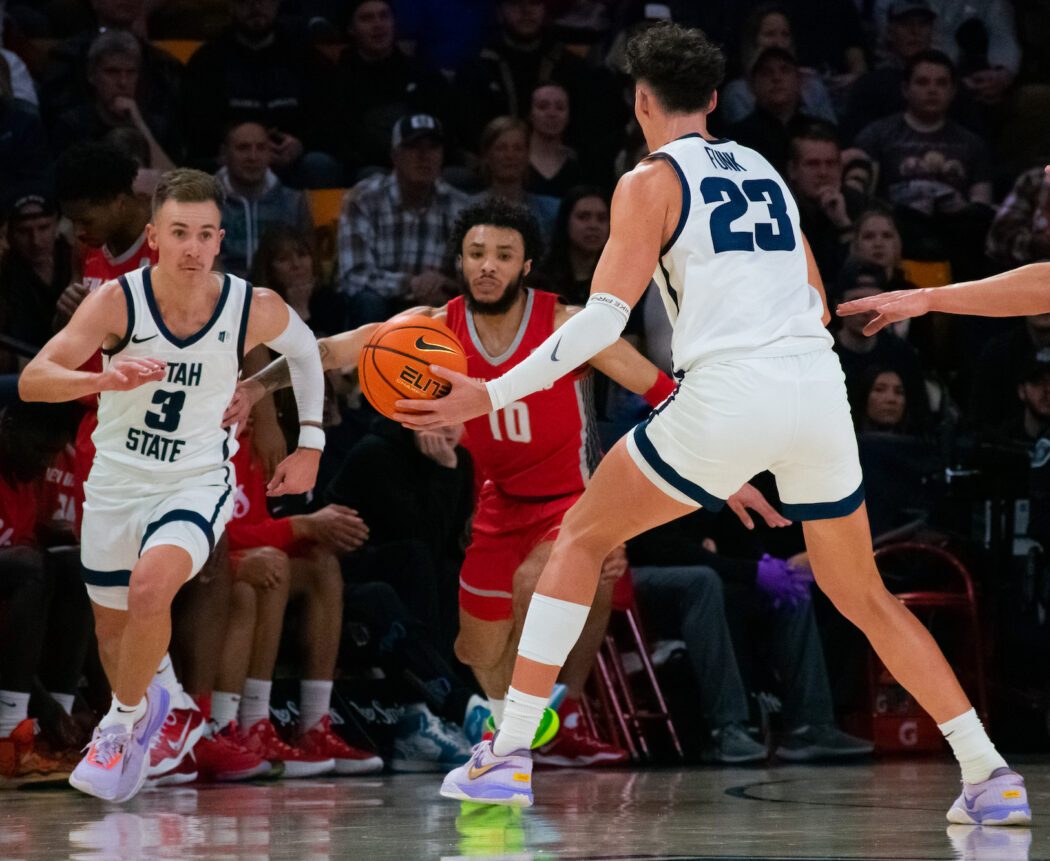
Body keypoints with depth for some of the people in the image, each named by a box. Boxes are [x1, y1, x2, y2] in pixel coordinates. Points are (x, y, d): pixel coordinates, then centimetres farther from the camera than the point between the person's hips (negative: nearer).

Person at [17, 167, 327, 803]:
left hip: (197, 482, -2)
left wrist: (310, 444, 7)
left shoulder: (256, 310, -16)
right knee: (113, 631, 16)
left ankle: (126, 718, -4)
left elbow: (306, 350, 8)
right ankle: (143, 704, 51)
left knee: (150, 586, -29)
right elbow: (32, 381, -31)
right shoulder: (119, 301, -21)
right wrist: (103, 380, -49)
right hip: (116, 483, 2)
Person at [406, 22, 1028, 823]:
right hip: (819, 387, 5)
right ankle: (990, 776, 11)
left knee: (582, 538, 12)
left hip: (729, 394, -5)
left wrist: (492, 395, -7)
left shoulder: (652, 181, 4)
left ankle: (508, 754, 3)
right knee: (862, 595, 18)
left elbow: (604, 318, -7)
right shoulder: (763, 170, 22)